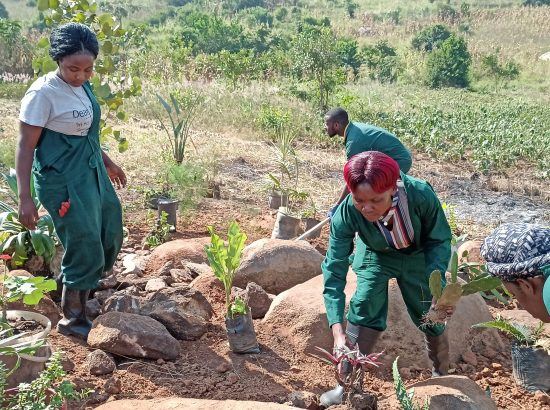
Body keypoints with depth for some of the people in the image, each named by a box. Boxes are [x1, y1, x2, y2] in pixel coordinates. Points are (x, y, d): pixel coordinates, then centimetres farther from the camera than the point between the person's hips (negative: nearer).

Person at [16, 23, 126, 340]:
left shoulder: (82, 86, 4)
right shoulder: (43, 93, -19)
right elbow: (25, 147, -17)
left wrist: (108, 163, 26)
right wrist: (25, 197, -19)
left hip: (92, 173, 9)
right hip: (63, 180, -9)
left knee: (110, 237, 18)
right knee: (85, 248, -2)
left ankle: (83, 292, 41)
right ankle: (72, 319, 18)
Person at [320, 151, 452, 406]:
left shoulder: (421, 195, -39)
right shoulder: (345, 214, -36)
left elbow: (440, 240, -21)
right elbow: (334, 271, -34)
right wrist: (337, 330, -43)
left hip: (417, 256, 0)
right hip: (375, 256, 0)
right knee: (363, 313, -13)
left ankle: (441, 375, 37)